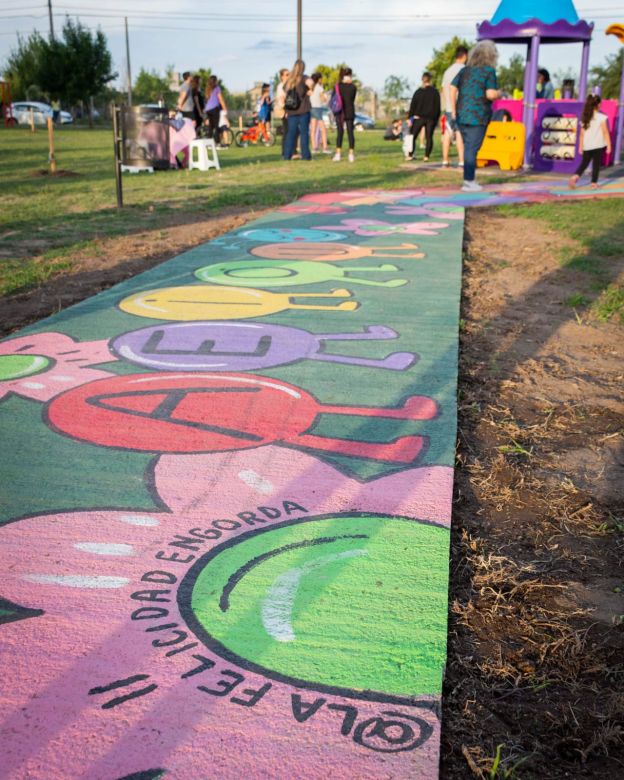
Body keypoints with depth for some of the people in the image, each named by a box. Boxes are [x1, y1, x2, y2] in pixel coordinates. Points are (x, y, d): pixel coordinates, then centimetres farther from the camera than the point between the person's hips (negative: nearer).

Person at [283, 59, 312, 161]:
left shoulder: (288, 81, 11)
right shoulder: (303, 78, -4)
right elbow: (310, 82, -27)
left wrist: (286, 110, 18)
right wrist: (309, 91, -9)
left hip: (291, 111, 4)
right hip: (303, 110, -4)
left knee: (291, 132, 8)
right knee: (304, 132, 1)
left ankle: (287, 155, 4)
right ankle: (305, 155, 0)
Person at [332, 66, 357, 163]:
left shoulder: (338, 86, -4)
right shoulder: (353, 87, -5)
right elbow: (353, 100, 4)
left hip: (339, 112, 0)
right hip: (350, 112, 0)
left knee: (340, 132, 5)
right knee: (350, 132, 5)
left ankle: (338, 154, 1)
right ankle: (351, 154, 4)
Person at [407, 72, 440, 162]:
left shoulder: (418, 91, 0)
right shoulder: (435, 92, 2)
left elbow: (413, 105, -2)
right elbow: (438, 107, 5)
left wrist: (410, 117, 1)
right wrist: (436, 119, 11)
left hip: (418, 117, -1)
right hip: (431, 118, 1)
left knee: (413, 136, 7)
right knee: (429, 137, 4)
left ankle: (410, 155, 1)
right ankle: (427, 156, -4)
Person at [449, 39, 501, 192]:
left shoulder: (465, 70, 11)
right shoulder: (489, 71, -7)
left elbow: (452, 87, 5)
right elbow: (490, 94, -16)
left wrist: (453, 109, 8)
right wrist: (499, 94, 5)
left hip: (462, 115, 6)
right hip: (477, 116, -6)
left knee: (468, 147, 16)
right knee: (472, 149, -2)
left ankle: (469, 180, 21)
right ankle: (468, 182, 1)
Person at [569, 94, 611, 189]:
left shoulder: (585, 118, 3)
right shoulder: (601, 117, -8)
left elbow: (582, 134, 5)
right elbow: (605, 133, -8)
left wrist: (580, 146, 13)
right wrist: (609, 146, -3)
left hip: (587, 146, 4)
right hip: (598, 146, -3)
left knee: (584, 163, 11)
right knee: (596, 164, 7)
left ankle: (575, 177, -12)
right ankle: (594, 183, 9)